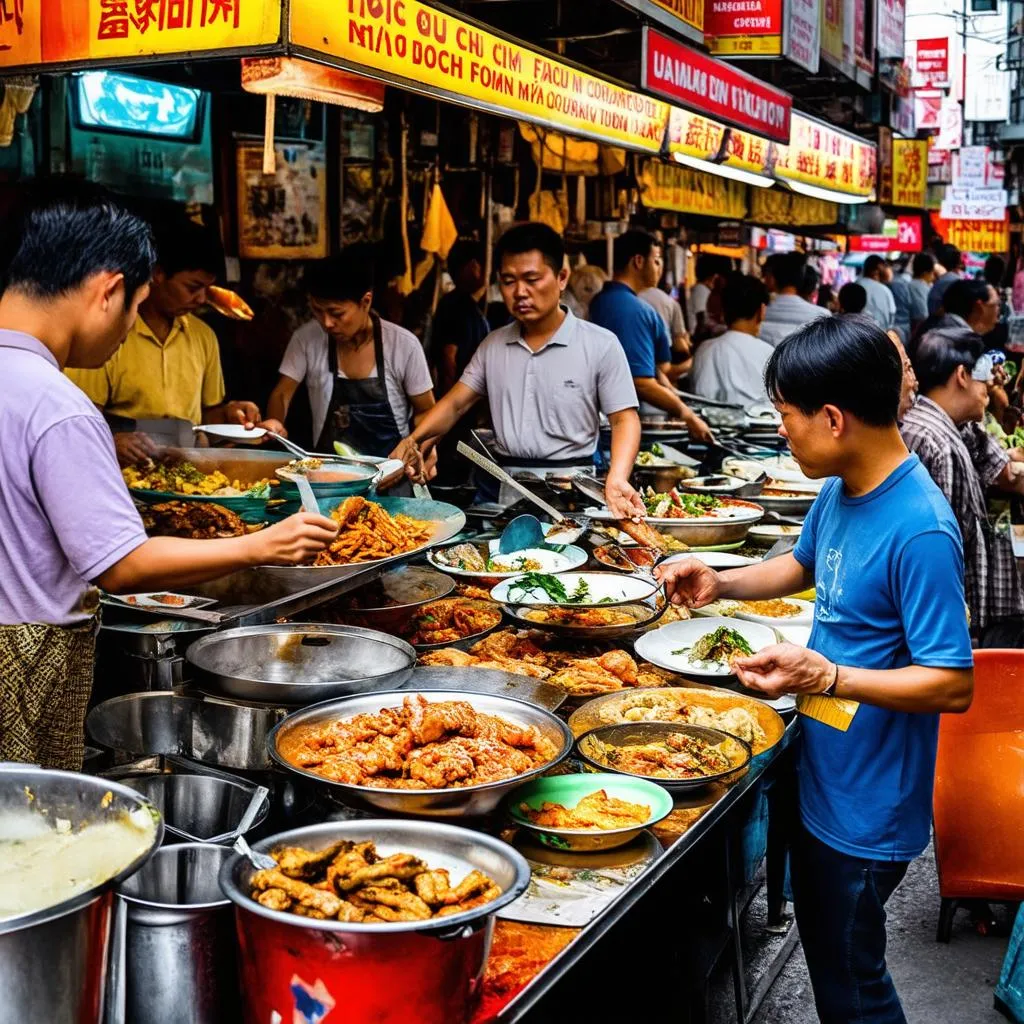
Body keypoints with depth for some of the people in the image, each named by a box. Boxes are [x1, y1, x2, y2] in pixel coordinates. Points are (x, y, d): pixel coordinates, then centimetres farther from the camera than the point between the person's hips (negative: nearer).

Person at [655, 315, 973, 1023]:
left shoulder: (919, 531, -28)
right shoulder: (839, 490, -1)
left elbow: (952, 684, -26)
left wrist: (825, 677, -34)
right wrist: (722, 584, 3)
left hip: (866, 811, -8)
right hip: (819, 780, 8)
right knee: (827, 956, 25)